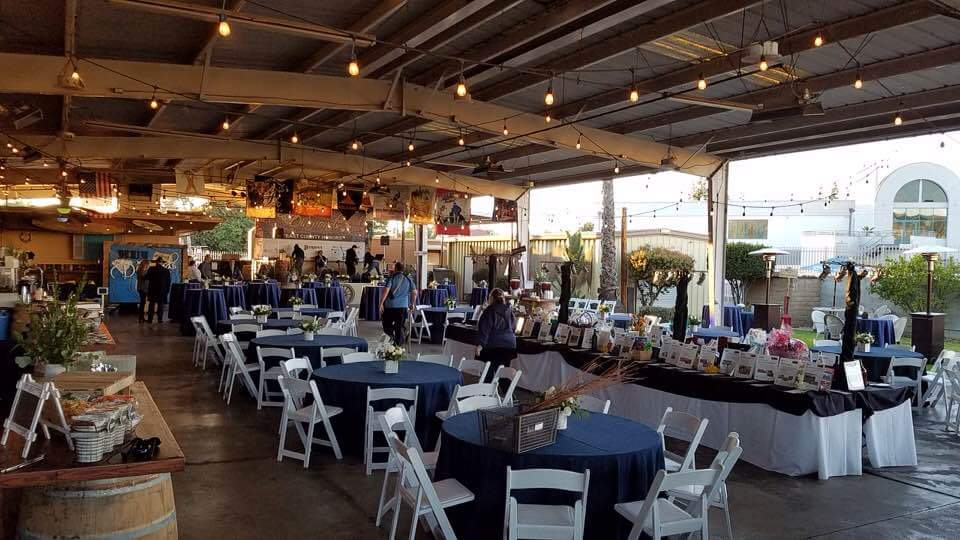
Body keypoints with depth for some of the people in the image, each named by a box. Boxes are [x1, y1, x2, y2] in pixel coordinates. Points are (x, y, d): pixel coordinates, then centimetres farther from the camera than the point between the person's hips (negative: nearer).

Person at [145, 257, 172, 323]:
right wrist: (167, 290, 10)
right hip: (162, 290, 0)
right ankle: (160, 319, 4)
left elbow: (147, 278, -2)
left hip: (153, 290, 0)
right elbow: (168, 282, 2)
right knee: (160, 304, 5)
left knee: (151, 304, 6)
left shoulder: (151, 269, -7)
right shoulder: (166, 271, -3)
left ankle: (150, 319, 5)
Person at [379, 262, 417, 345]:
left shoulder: (392, 278, -3)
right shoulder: (408, 279, 8)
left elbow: (386, 291, -13)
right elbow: (414, 292, 7)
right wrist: (412, 304, 19)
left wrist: (381, 303, -12)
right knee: (400, 327, 8)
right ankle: (398, 344, 8)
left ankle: (391, 339, -8)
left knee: (387, 325, 10)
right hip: (403, 306, 3)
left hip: (390, 305, -3)